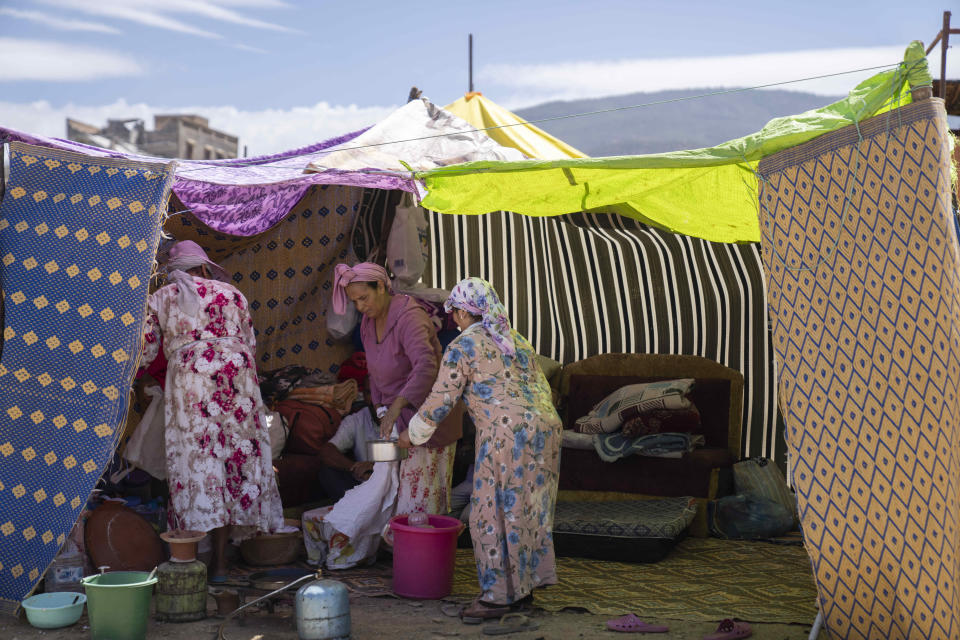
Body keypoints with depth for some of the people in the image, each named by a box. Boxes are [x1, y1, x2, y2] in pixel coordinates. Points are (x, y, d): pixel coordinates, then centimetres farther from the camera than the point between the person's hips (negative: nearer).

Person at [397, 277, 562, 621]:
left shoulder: (462, 348, -1)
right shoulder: (515, 339, 20)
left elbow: (439, 401, 0)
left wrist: (413, 434, 15)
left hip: (506, 435, -8)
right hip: (545, 428, 8)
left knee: (493, 514, 2)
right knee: (527, 511, 14)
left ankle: (497, 595, 6)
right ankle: (523, 588, 21)